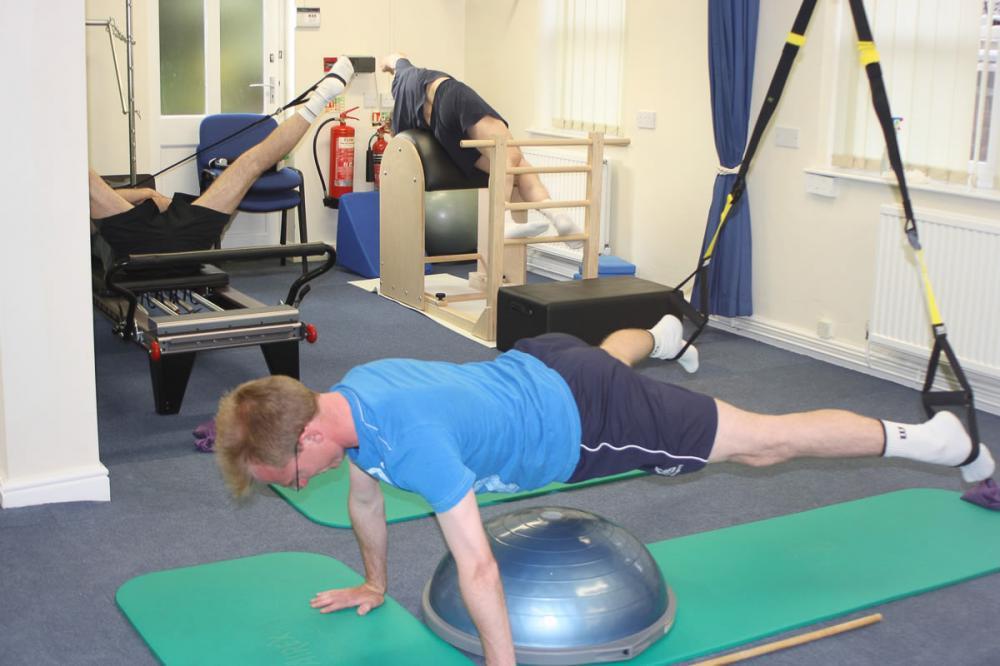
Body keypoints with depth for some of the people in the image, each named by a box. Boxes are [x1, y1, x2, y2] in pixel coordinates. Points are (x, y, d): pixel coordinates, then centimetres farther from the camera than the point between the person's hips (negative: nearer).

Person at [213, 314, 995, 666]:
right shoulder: (346, 398, -12)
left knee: (760, 442, 4)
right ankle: (663, 335, 78)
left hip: (589, 421, -8)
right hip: (535, 364, 8)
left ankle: (932, 439, 20)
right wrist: (374, 586, 19)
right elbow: (366, 498, 7)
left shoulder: (411, 438, -39)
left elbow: (478, 568, -36)